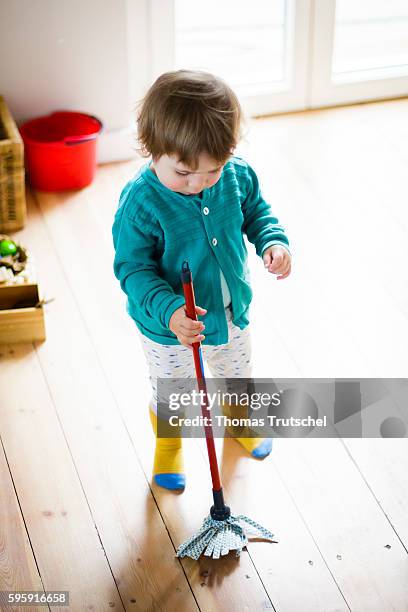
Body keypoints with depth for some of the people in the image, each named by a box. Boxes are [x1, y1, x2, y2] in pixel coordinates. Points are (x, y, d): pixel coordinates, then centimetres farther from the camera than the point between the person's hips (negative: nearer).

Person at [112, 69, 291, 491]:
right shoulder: (140, 201, -30)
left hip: (231, 313, 4)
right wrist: (168, 310, -39)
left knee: (237, 378, 31)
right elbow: (132, 267, -25)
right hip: (168, 328, -4)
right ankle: (167, 446, 52)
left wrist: (273, 241, -18)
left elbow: (256, 213, 3)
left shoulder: (238, 175, -17)